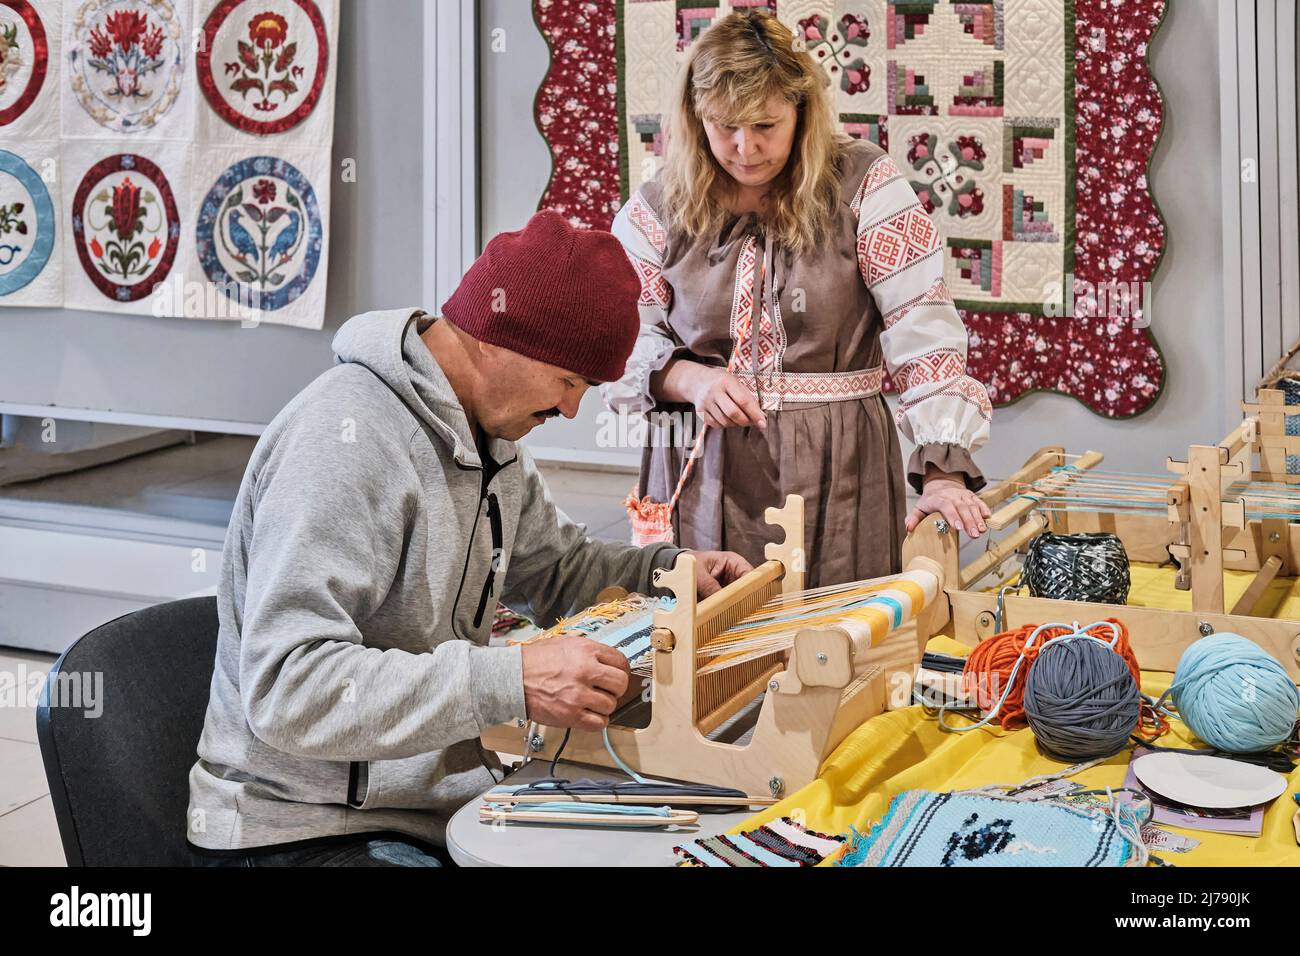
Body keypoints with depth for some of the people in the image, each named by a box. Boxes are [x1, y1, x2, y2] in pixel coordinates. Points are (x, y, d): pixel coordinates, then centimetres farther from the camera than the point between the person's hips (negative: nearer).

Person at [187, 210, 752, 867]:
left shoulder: (488, 434, 9)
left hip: (439, 802, 9)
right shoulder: (344, 442, -22)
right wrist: (512, 682, -35)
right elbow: (288, 688, -30)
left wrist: (669, 570, 7)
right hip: (302, 831, -9)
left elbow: (556, 567, 26)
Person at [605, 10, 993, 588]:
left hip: (836, 474, -1)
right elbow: (621, 350, 5)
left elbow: (924, 330, -10)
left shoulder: (863, 185, -3)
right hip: (702, 475, 1)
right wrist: (688, 379, -16)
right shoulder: (655, 213, 3)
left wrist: (944, 470, -19)